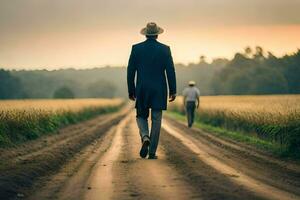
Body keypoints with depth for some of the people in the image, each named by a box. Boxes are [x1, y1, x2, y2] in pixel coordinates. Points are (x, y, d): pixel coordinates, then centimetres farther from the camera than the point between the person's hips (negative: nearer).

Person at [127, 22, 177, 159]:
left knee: (141, 116, 16)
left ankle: (145, 137, -13)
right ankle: (152, 152, 4)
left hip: (142, 91, 0)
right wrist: (173, 91, 3)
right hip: (159, 91, 0)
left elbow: (130, 71, 0)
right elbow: (170, 71, -4)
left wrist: (131, 91, 8)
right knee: (156, 120, 6)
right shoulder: (164, 49, -2)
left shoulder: (136, 48, -1)